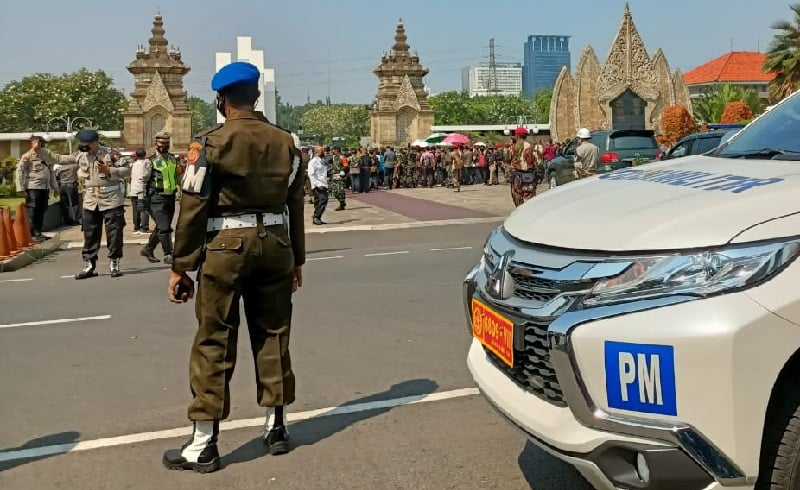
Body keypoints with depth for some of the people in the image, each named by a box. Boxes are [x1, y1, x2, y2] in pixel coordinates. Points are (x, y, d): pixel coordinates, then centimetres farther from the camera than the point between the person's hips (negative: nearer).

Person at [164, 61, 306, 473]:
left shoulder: (211, 143, -8)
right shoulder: (286, 142, 6)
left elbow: (193, 209, -10)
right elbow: (295, 205, 10)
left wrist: (180, 266, -4)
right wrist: (296, 259, 18)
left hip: (226, 246, -4)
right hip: (275, 244, 5)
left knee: (214, 344, 1)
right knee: (274, 335, 13)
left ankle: (203, 445, 7)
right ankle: (276, 427, 23)